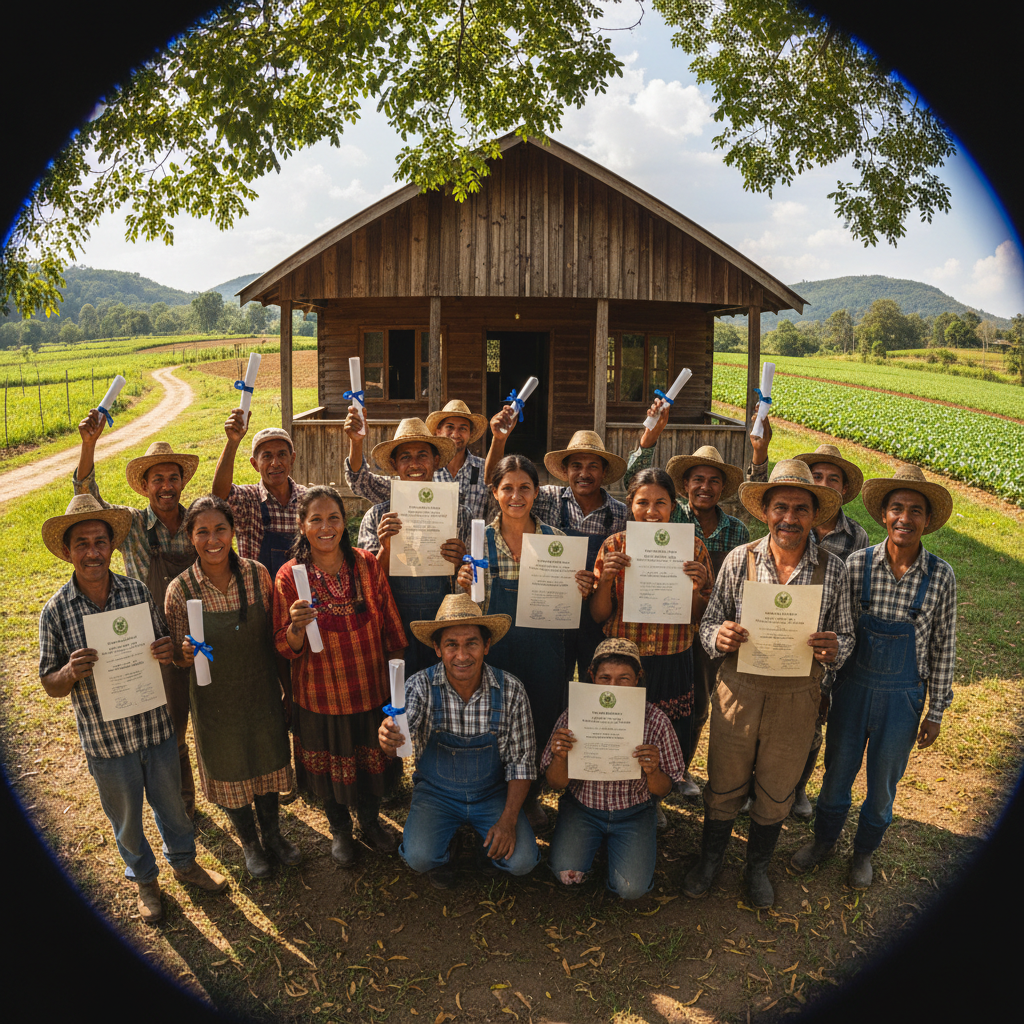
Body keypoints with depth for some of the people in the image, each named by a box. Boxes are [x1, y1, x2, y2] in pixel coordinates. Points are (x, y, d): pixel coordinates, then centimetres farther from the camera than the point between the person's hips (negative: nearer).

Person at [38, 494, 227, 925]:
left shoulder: (139, 592, -8)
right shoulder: (56, 611, -12)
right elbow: (50, 686, -5)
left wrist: (168, 651, -20)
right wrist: (71, 671, -27)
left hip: (157, 728, 1)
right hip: (105, 740, -1)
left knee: (171, 803, 21)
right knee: (126, 818, 20)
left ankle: (184, 862, 48)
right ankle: (145, 879, 46)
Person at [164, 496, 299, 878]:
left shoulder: (257, 574, -12)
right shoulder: (180, 590, -17)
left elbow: (274, 632, 0)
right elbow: (179, 658, -7)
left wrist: (283, 687, 0)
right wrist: (187, 654, -29)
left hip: (262, 692, 2)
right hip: (216, 702, -1)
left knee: (267, 760, 20)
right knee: (229, 770, 18)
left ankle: (273, 833, 47)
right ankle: (250, 843, 45)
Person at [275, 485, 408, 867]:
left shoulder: (366, 564, -7)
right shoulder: (289, 576, -12)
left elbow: (390, 625, 3)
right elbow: (286, 648, -9)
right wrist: (296, 626, -30)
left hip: (371, 689, 2)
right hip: (321, 696, -1)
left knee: (371, 759, 19)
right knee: (330, 765, 18)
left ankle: (370, 821, 48)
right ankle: (339, 829, 47)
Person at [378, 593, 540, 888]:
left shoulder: (510, 691, -15)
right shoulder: (421, 686, -16)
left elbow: (521, 761, -7)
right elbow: (402, 737, -32)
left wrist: (509, 820, -15)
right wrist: (389, 739, -57)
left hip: (492, 794, 1)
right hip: (436, 793, 0)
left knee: (521, 862, -17)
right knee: (419, 858, -23)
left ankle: (490, 844, 19)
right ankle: (439, 852, 14)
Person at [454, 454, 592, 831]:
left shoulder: (556, 539, -1)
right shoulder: (480, 539, -3)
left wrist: (580, 591, -14)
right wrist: (465, 587, -19)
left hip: (543, 650, 1)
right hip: (496, 648, -1)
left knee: (540, 728, 13)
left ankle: (531, 797, 39)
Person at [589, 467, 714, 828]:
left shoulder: (693, 548, -2)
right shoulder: (614, 546, -4)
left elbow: (699, 617, 1)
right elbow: (599, 616, -2)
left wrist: (698, 587, -19)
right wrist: (606, 579, -19)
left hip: (672, 663, 1)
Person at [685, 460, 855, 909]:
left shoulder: (834, 570, -4)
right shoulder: (739, 560, -5)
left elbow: (846, 636, 2)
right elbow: (709, 624, -1)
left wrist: (833, 648, -21)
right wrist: (719, 636, -24)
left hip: (796, 698, 1)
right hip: (738, 691, 0)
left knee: (776, 792, 18)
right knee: (724, 784, 14)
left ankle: (757, 866, 44)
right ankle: (710, 859, 40)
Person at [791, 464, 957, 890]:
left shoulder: (940, 577, -10)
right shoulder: (856, 564, -11)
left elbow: (943, 647, -1)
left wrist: (936, 711, 2)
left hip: (903, 696, 0)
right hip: (853, 688, 0)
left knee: (883, 783, 17)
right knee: (837, 773, 17)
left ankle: (864, 850, 43)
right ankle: (824, 841, 43)